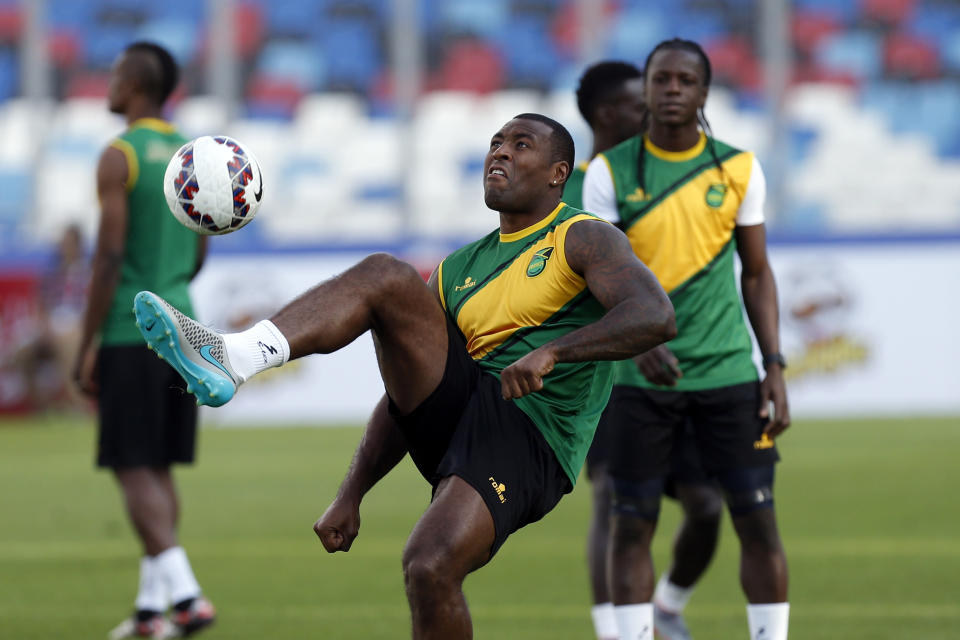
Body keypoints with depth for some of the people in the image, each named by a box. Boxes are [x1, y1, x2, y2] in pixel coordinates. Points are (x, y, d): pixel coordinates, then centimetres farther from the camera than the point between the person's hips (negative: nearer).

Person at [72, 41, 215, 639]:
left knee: (134, 471, -6)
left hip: (129, 338, -7)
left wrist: (88, 344, -12)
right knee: (159, 469, 13)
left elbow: (109, 255, -16)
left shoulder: (119, 156, -12)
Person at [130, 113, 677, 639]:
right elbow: (406, 392, 23)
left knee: (430, 569, -31)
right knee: (385, 276, -12)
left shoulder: (581, 239, 4)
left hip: (526, 440, -6)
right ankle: (230, 360, -31)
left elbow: (656, 317, -15)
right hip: (453, 411, 6)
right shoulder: (459, 269, 23)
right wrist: (350, 497, 12)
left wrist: (551, 350, -29)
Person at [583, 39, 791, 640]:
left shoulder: (738, 168, 5)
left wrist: (775, 368, 2)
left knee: (758, 518, -2)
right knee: (632, 523, -1)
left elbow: (757, 274, 10)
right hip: (642, 377, -1)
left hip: (728, 367, 1)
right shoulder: (611, 172, 0)